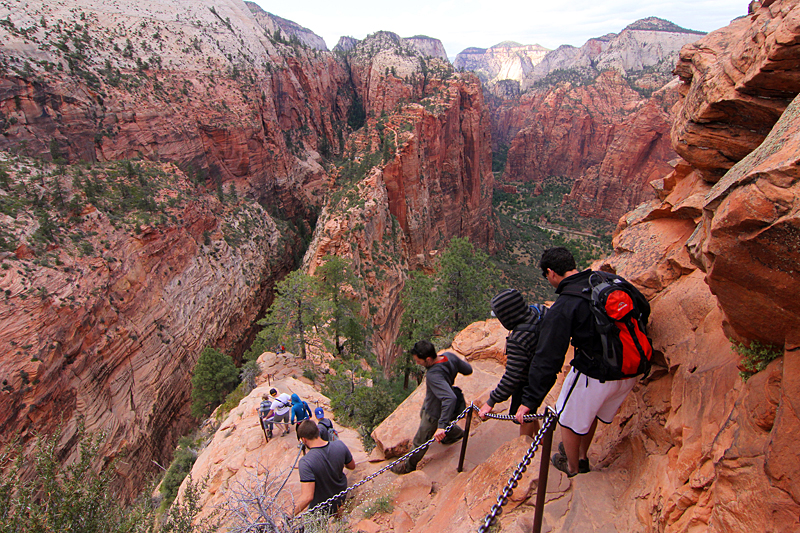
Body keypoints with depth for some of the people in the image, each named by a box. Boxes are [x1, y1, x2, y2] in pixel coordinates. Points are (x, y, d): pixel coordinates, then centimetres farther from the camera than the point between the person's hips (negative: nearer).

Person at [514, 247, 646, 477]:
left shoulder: (562, 308, -21)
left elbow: (547, 359, -22)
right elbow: (643, 311, 12)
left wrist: (530, 400, -16)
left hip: (596, 375, -7)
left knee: (569, 418, 19)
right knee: (590, 410, 30)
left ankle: (572, 467, 42)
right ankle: (582, 457, 50)